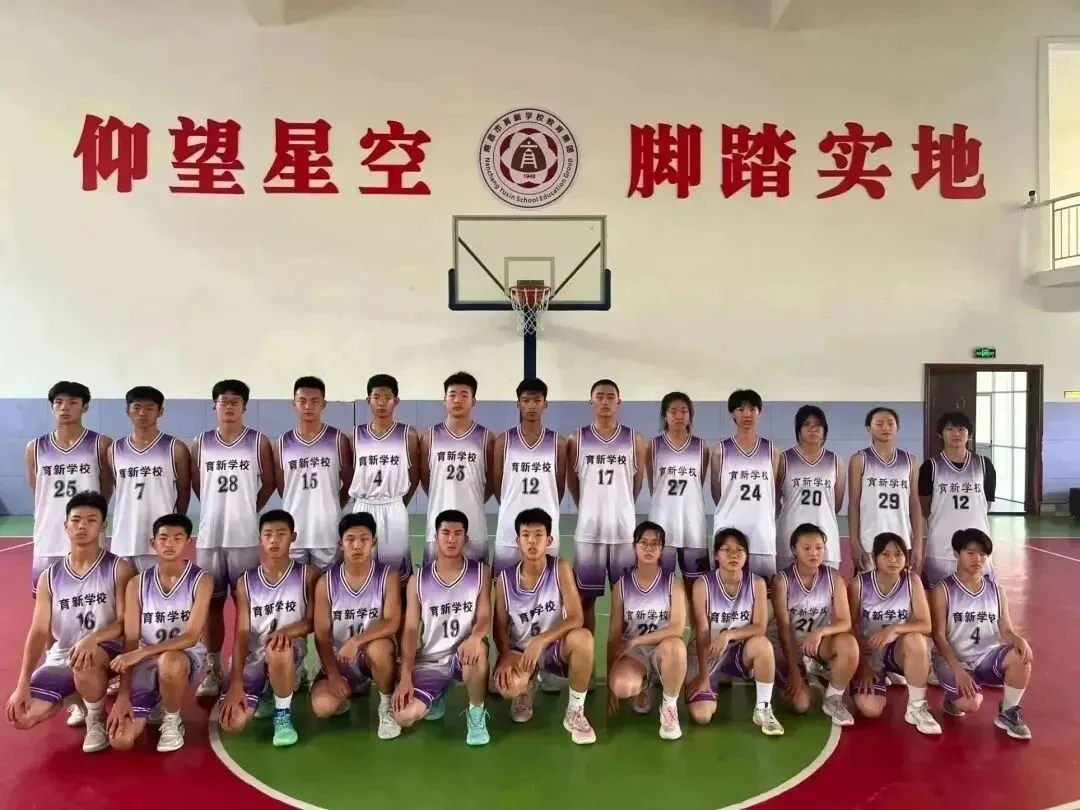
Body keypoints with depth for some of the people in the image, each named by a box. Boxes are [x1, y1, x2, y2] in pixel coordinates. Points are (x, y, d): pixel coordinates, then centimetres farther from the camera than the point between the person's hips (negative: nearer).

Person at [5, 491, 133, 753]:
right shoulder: (49, 577, 4)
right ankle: (75, 697, 15)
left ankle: (96, 720, -9)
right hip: (60, 657, 4)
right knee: (22, 717, -16)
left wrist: (92, 639, -32)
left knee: (84, 662, -40)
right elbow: (39, 631, -1)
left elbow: (125, 623, -11)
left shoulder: (118, 569, -7)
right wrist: (22, 685, -10)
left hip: (104, 651, -4)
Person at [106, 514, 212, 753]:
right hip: (146, 663, 3)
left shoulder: (201, 580, -10)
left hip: (186, 655, -3)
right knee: (120, 740, -14)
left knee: (168, 662, -41)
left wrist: (142, 653, -28)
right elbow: (130, 642, -2)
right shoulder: (137, 584, 0)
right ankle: (154, 706, 21)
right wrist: (123, 695, -10)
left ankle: (172, 721, -10)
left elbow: (191, 637, -18)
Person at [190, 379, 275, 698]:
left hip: (245, 536, -2)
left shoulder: (259, 442, -1)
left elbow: (268, 484, 5)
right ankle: (212, 669, 18)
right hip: (209, 535, 2)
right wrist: (219, 508, 10)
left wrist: (247, 510, 5)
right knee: (211, 602, 9)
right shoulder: (200, 443, 5)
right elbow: (196, 484, 13)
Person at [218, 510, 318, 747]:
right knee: (231, 723, -17)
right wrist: (236, 683, -13)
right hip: (253, 659, 3)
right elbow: (241, 634, -2)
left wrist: (287, 631, -26)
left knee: (278, 648, -40)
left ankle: (283, 713, -13)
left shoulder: (307, 574, -1)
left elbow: (312, 622, -3)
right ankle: (265, 697, 18)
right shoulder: (246, 582, 4)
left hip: (289, 652, -2)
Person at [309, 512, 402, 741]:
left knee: (378, 648, -37)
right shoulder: (326, 583, -7)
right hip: (339, 660, 2)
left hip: (375, 654, -1)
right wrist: (333, 674, -16)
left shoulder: (388, 576, -12)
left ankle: (387, 706, -9)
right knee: (321, 707, -24)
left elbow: (392, 623, -21)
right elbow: (322, 635, -6)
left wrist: (356, 640, -35)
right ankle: (347, 693, 14)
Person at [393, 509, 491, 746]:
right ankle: (437, 695, 17)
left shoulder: (480, 572, -3)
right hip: (429, 662, 2)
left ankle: (476, 713, -10)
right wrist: (405, 677, -14)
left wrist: (475, 637, -34)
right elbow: (410, 630, -3)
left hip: (464, 655, -1)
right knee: (403, 717, -21)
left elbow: (485, 618, -8)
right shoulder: (419, 580, -1)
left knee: (477, 649, -39)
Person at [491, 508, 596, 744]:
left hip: (555, 648, -1)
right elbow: (500, 627, -2)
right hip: (520, 651, 1)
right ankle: (527, 686, 10)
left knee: (583, 637, -36)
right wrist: (505, 656, -22)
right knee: (508, 686, -34)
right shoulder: (504, 579, -8)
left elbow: (576, 618, -19)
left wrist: (541, 641, -31)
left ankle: (575, 713, -13)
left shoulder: (560, 568, -13)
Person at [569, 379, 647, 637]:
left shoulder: (635, 440, 2)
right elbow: (571, 481, 9)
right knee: (586, 596, 7)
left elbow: (638, 481, 10)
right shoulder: (577, 439, 1)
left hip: (624, 529, 0)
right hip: (588, 529, 0)